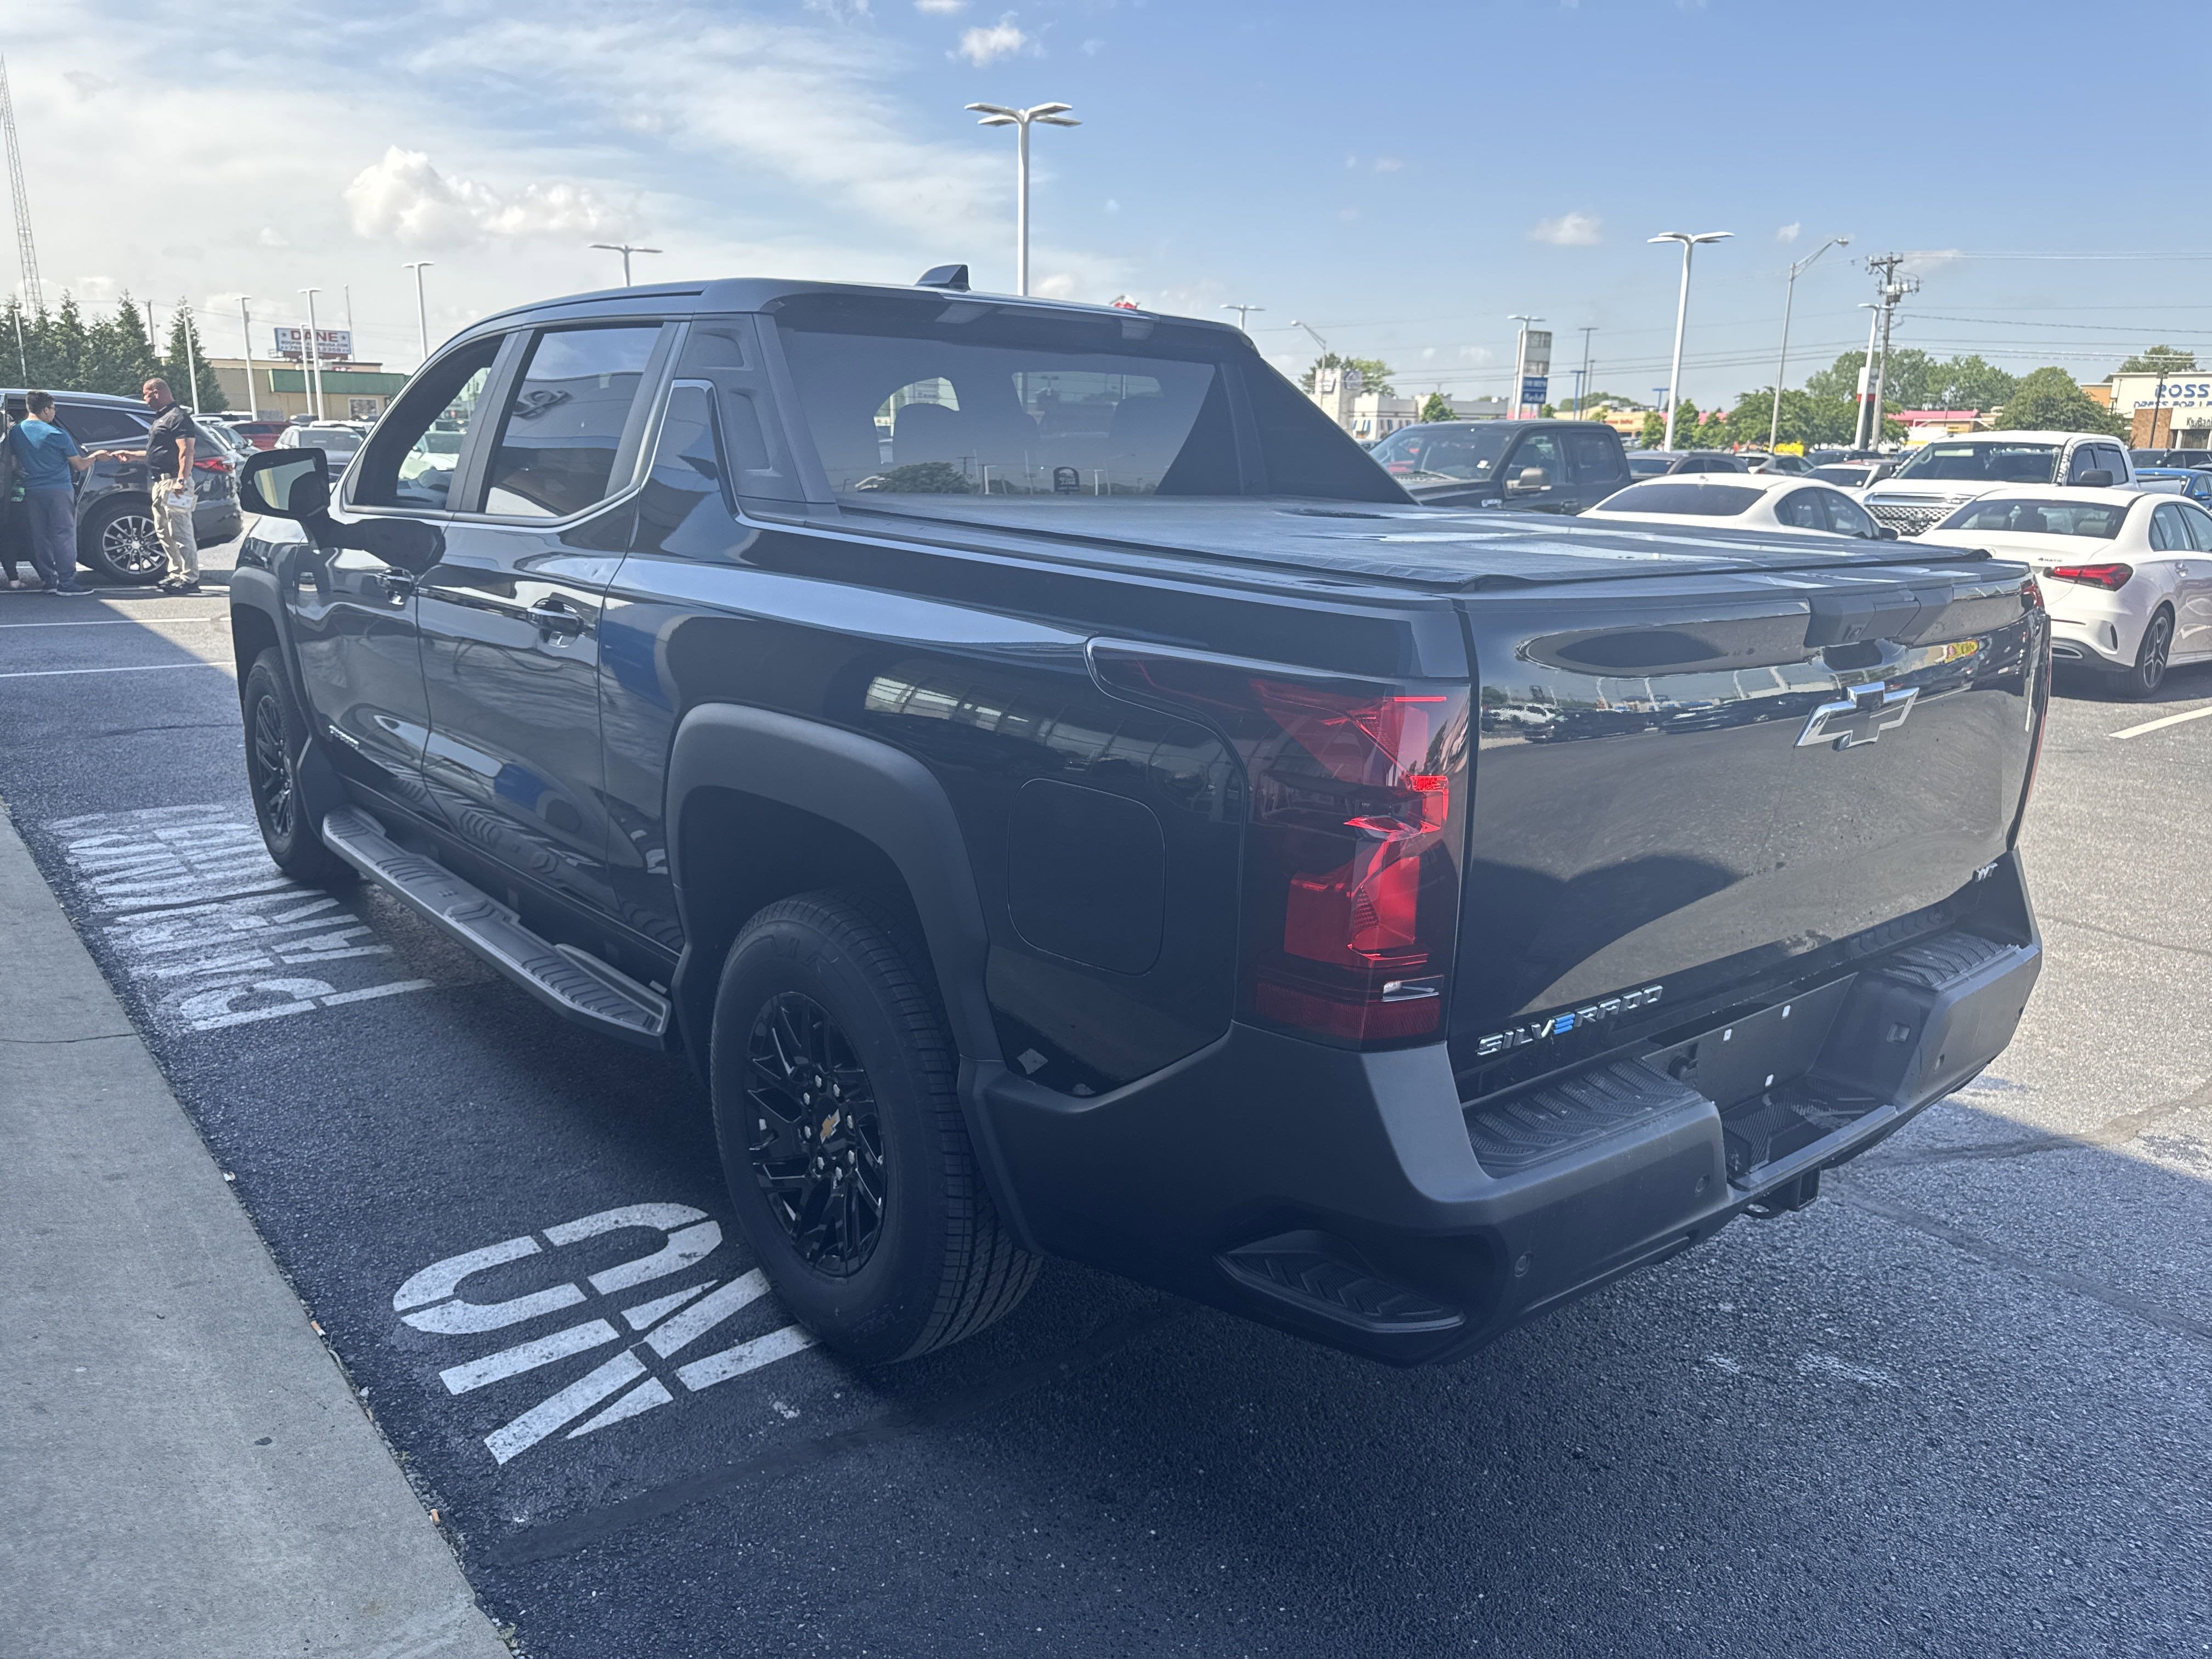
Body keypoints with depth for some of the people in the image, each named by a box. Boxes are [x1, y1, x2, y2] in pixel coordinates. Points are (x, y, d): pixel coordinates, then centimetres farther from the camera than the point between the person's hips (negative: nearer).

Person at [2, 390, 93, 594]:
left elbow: (15, 462, 18)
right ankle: (66, 583, -5)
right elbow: (80, 465, -5)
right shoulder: (56, 435, -11)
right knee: (64, 535, -3)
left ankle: (47, 580, 12)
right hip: (59, 491, -5)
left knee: (39, 537, 10)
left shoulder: (14, 432, 6)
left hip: (31, 492, 5)